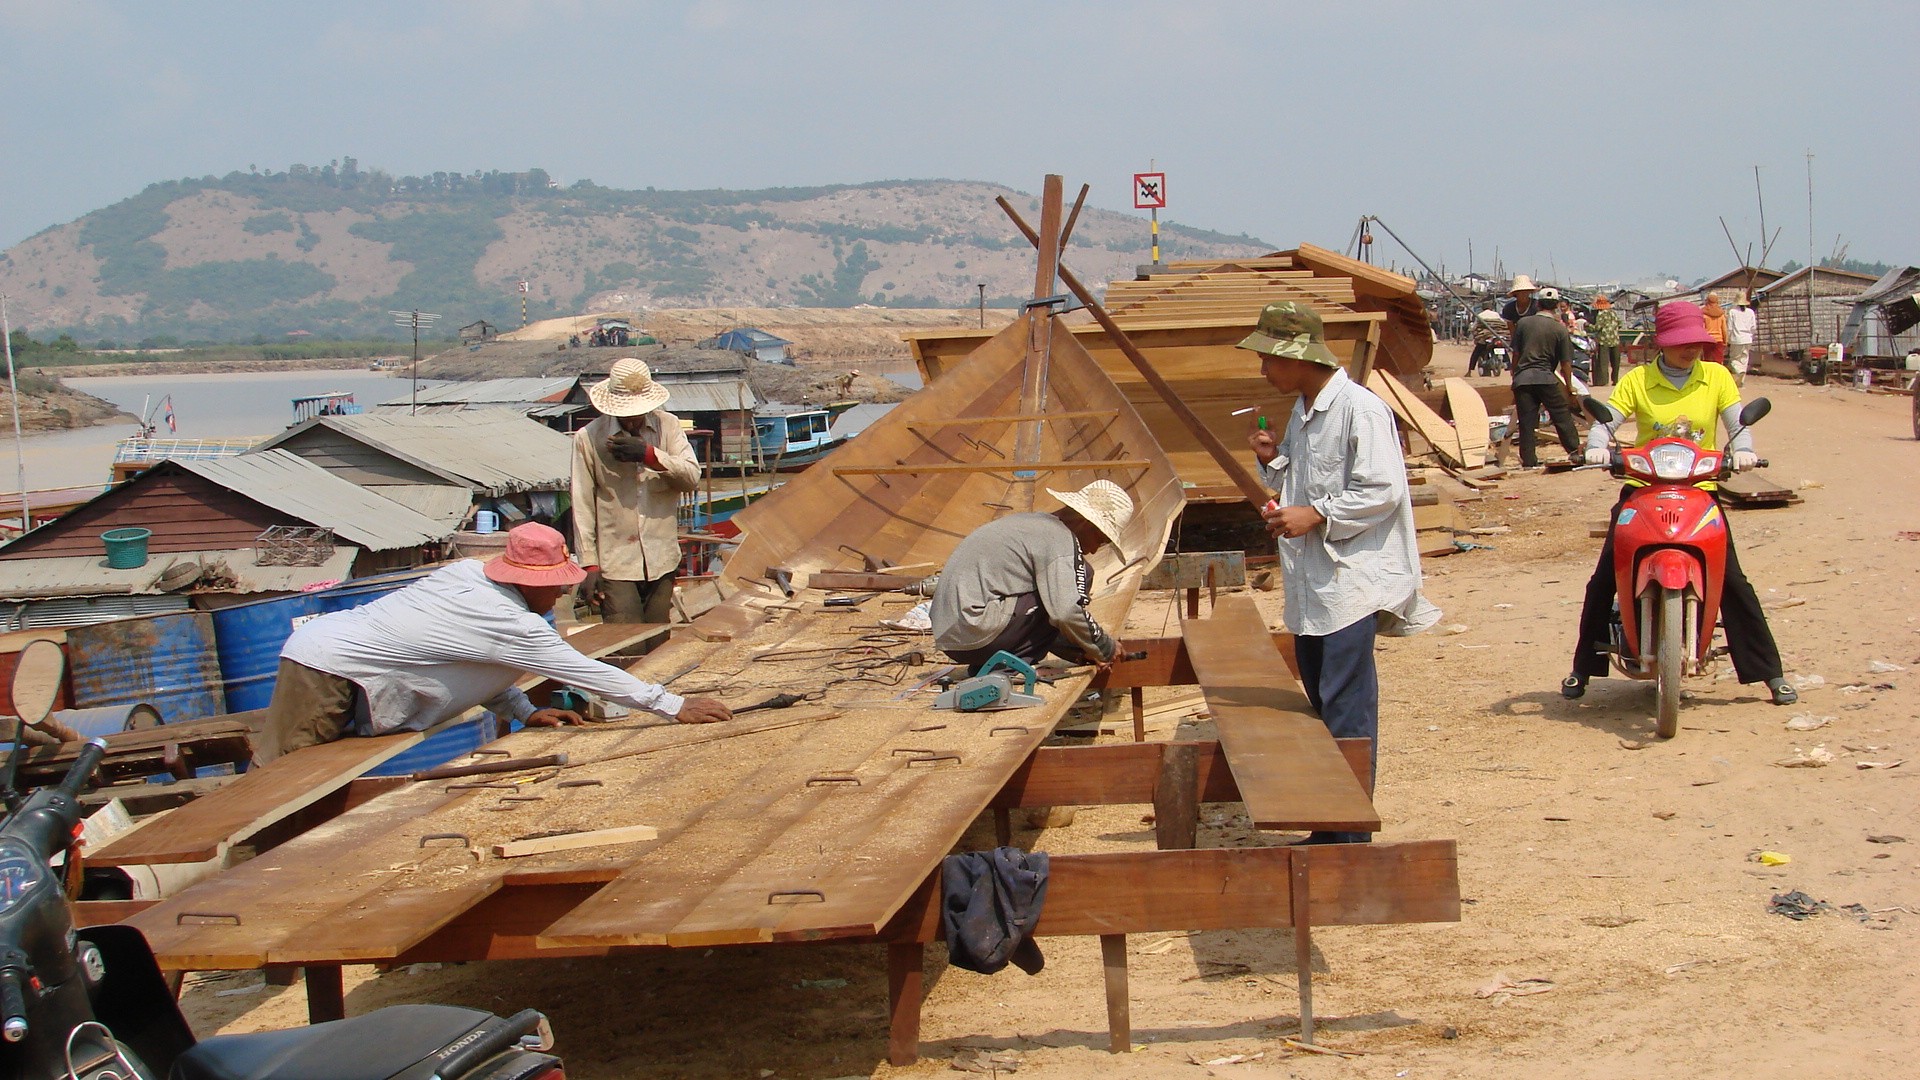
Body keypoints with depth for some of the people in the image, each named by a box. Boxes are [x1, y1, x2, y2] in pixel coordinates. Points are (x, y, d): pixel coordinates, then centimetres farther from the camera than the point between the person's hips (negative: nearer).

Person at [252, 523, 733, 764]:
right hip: (328, 668, -9)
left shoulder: (470, 574, 6)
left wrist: (525, 712, 7)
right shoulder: (509, 622, -20)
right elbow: (586, 672, -17)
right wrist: (675, 706, -13)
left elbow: (472, 666, 16)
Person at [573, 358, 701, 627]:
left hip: (662, 561, 3)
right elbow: (582, 507, -1)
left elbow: (692, 477, -3)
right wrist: (589, 565, -5)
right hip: (615, 564, -3)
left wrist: (649, 454, -18)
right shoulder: (588, 438, -2)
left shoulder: (668, 426, 6)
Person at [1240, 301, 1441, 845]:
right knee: (1321, 703, 13)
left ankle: (1350, 834, -4)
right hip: (1310, 583, 10)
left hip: (1353, 580, -10)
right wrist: (1273, 460, 5)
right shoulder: (1302, 412, 15)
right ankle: (1328, 825, 20)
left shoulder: (1360, 410, -14)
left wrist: (1316, 516, -20)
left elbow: (1382, 491, -18)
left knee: (1346, 708, -9)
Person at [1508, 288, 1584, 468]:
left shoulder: (1523, 323, 5)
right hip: (1546, 377, -2)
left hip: (1522, 378, 2)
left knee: (1526, 421, 3)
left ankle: (1528, 461, 2)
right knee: (1562, 414, 10)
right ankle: (1574, 450, 12)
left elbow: (1516, 354, 8)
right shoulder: (1560, 329, 1)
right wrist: (1568, 387, 13)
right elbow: (1565, 363, 3)